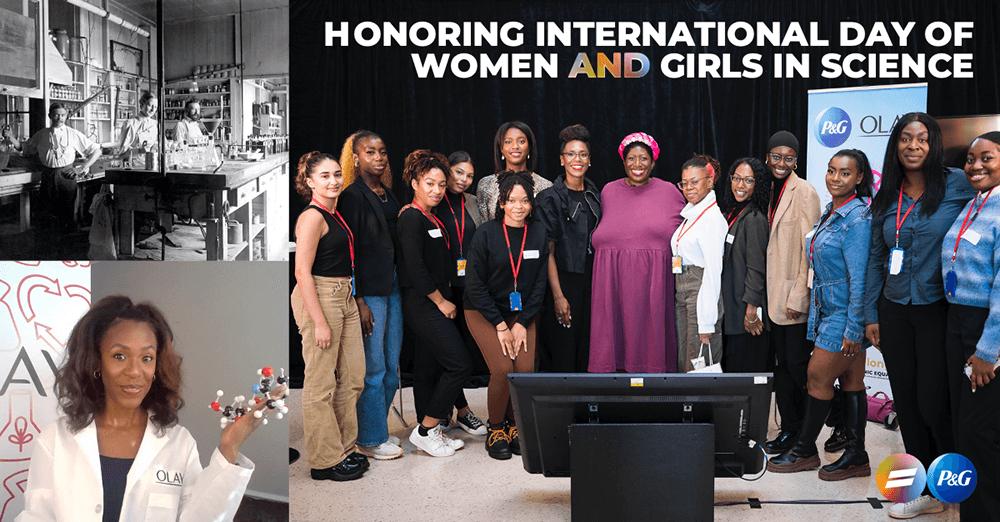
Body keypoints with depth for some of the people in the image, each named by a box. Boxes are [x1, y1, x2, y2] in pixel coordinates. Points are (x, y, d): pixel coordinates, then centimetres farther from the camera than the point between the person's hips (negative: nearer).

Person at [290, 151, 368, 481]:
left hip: (344, 297, 10)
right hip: (319, 298, -10)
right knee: (321, 383, -1)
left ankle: (344, 448, 27)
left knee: (352, 377, 14)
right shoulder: (312, 217, -13)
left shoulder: (335, 215, 15)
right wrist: (319, 322, -21)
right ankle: (325, 461, 9)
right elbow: (302, 272, -18)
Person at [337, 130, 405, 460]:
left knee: (392, 367, 12)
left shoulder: (388, 194, 14)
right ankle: (370, 439, 12)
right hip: (369, 292, -8)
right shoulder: (352, 196, -9)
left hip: (393, 288, 8)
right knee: (373, 368, -1)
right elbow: (349, 252, -13)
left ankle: (376, 430, 25)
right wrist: (359, 301, -16)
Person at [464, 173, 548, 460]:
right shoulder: (486, 233, -12)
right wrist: (500, 325, -14)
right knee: (503, 369, -19)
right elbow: (475, 284, -12)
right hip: (484, 311, -3)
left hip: (522, 313, 3)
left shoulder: (538, 233, -3)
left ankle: (515, 426, 9)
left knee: (526, 369, -15)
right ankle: (496, 430, 4)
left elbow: (540, 283, 1)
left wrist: (522, 323, -7)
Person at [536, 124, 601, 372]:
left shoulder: (594, 195, 10)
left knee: (587, 354, 9)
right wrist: (558, 296, -16)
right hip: (563, 283, -5)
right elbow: (548, 251, -10)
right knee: (562, 356, 0)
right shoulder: (550, 198, -7)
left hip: (591, 282, 5)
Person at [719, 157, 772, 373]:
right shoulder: (731, 213, 11)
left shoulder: (754, 218, -15)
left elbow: (756, 268, -18)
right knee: (730, 366, 15)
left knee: (746, 370, -2)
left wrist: (751, 310, -19)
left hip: (747, 308, -9)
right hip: (731, 307, 9)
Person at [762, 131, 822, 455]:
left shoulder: (804, 192, -10)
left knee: (797, 364, -2)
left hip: (795, 296, -7)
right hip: (775, 293, 7)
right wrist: (771, 293, 11)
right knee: (782, 363, 12)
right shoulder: (773, 190, 13)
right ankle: (788, 430, 21)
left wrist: (798, 297, -18)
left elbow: (810, 248, -14)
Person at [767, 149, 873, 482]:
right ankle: (856, 457, 18)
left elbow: (859, 278, -19)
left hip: (846, 314, -8)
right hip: (830, 311, 8)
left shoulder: (857, 218, -15)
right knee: (851, 381, 11)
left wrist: (854, 329, -20)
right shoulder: (831, 213, 12)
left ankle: (804, 451, 12)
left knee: (818, 376, -2)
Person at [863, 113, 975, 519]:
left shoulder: (958, 184, -5)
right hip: (894, 313, 5)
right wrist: (871, 315, 10)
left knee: (934, 404, -3)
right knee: (907, 404, 10)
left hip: (937, 311, -5)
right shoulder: (885, 200, 8)